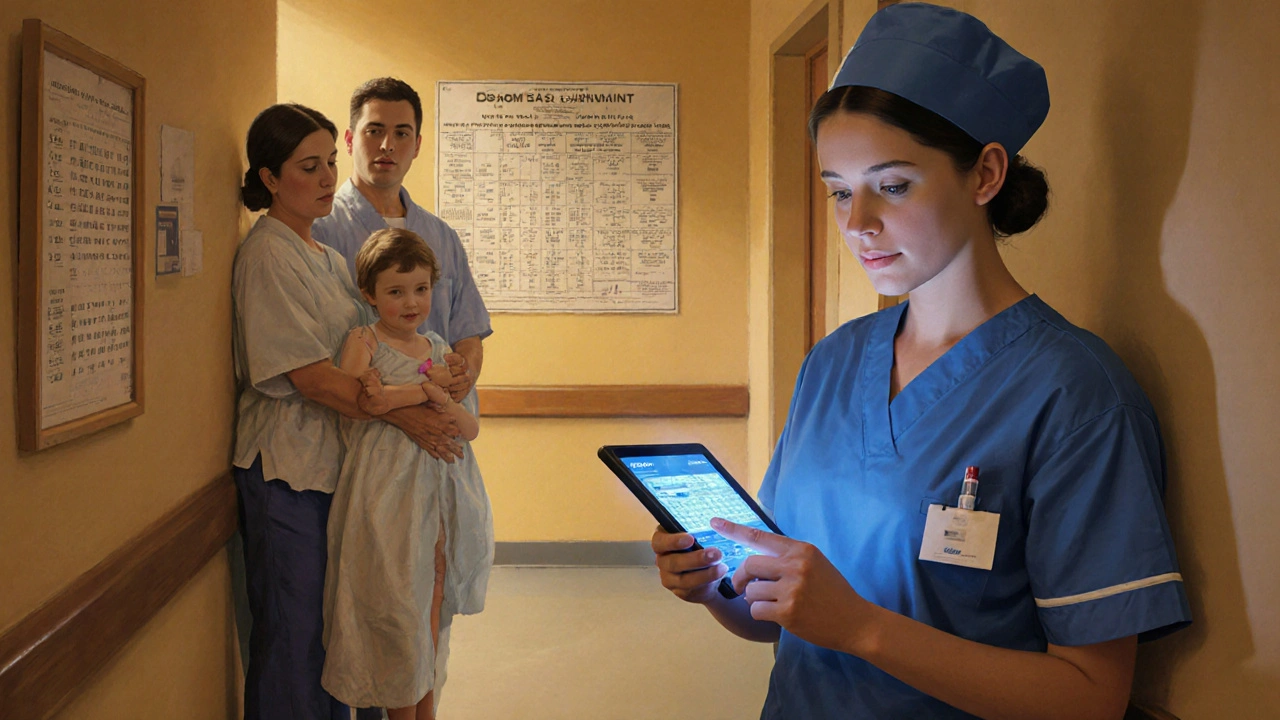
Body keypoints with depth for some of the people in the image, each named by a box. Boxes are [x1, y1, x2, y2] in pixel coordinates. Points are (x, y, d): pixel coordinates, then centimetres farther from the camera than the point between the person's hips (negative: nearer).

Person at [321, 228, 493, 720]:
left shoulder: (440, 351, 12)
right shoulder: (363, 341, -2)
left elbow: (470, 428, 5)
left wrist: (440, 397, -13)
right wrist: (425, 389, -17)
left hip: (439, 488, 5)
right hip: (386, 490, -5)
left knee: (431, 607, 12)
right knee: (396, 609, -1)